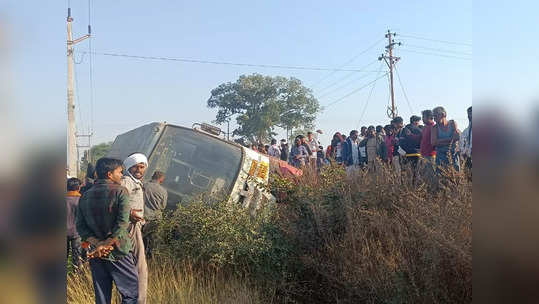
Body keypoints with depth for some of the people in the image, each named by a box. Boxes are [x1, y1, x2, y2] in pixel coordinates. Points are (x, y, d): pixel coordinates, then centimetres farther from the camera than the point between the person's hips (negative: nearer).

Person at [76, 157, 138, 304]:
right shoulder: (119, 191, -8)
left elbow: (80, 227, 2)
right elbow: (122, 224, -18)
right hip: (118, 253, -5)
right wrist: (106, 244, -14)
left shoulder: (85, 196, 8)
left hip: (96, 255, 6)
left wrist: (97, 244, -7)